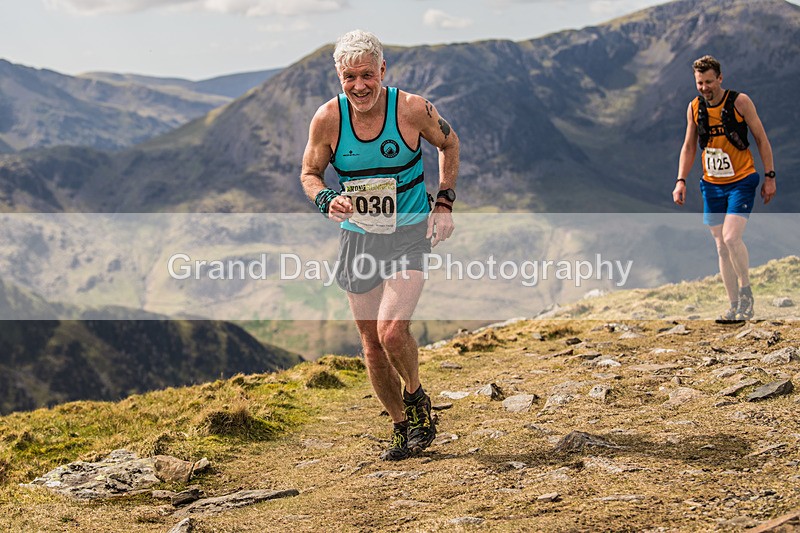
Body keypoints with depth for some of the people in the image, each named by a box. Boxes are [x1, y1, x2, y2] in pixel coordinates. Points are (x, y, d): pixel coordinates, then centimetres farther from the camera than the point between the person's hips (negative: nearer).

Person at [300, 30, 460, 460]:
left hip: (409, 234, -3)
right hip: (358, 238, 3)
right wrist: (327, 201, -18)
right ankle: (402, 427, 27)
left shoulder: (412, 109, -14)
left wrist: (444, 203, -1)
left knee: (392, 330, -21)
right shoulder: (328, 118, -10)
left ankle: (417, 398, 10)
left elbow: (448, 143, 6)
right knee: (372, 344, 8)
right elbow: (310, 174, 4)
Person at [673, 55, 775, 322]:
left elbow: (761, 139, -3)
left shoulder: (740, 102, -8)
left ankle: (745, 291, 0)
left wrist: (769, 176, -5)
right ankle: (735, 306, 11)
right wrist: (681, 180, 2)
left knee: (731, 238, -21)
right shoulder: (694, 108, 3)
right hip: (712, 186, 5)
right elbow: (688, 147, 12)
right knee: (721, 247, 4)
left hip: (741, 182, -4)